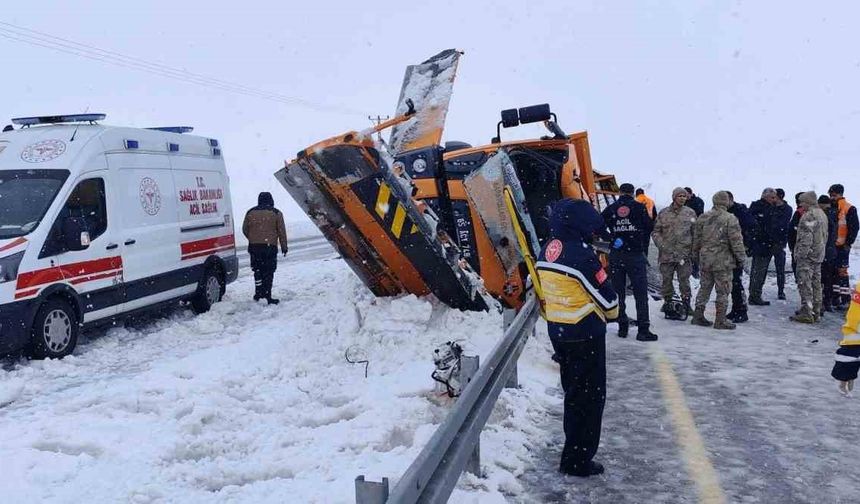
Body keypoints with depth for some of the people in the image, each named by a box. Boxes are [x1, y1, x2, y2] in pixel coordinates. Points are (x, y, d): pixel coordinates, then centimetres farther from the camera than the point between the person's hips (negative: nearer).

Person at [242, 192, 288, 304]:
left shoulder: (250, 213, 8)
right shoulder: (276, 213, 1)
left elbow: (244, 229, 14)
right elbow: (282, 231, 1)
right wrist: (284, 246, 8)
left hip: (254, 246, 3)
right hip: (270, 246, -3)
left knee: (258, 270, 14)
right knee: (268, 271, 1)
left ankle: (258, 293, 13)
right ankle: (267, 295, -2)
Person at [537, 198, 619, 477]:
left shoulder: (547, 250, 4)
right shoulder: (580, 253, -21)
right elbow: (605, 295, -14)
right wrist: (612, 311, 7)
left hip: (556, 330, 8)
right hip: (584, 334, -8)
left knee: (572, 389, 21)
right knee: (590, 395, 4)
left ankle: (573, 447, 34)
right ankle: (577, 460, 9)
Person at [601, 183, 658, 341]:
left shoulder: (610, 209, 4)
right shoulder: (639, 207, -1)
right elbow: (649, 227, -3)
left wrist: (611, 238, -2)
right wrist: (642, 243, 12)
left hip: (616, 255, 2)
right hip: (636, 255, -2)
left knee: (618, 292, 9)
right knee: (641, 293, 1)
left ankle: (622, 327, 12)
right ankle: (643, 329, -1)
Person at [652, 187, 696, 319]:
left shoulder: (690, 213, 5)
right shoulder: (663, 213, 4)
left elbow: (695, 233, 6)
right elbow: (656, 231, 6)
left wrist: (694, 252, 0)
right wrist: (661, 245, -9)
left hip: (684, 254, -1)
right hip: (667, 254, 1)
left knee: (684, 280, 0)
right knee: (667, 280, 8)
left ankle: (686, 302, 11)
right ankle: (667, 304, 20)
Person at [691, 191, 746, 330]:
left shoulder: (702, 218, 4)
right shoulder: (730, 219, -12)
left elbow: (696, 239, 11)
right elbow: (736, 241, -12)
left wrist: (697, 254, 23)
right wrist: (741, 257, 0)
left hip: (705, 260, 5)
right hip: (723, 261, -5)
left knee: (704, 287, 15)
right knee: (723, 291, 3)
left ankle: (698, 315, 19)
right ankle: (720, 320, 7)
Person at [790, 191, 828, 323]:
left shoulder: (809, 215, -16)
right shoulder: (822, 214, 15)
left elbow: (806, 237, -22)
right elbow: (825, 236, 21)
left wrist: (801, 253, -20)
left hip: (807, 255, -10)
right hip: (819, 255, 10)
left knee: (805, 284, -8)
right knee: (816, 283, 13)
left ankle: (806, 313, -9)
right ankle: (816, 312, 19)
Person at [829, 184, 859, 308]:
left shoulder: (849, 209, -7)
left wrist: (848, 243, -11)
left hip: (841, 246, -6)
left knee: (842, 271, -7)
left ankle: (845, 298, -3)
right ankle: (835, 296, 19)